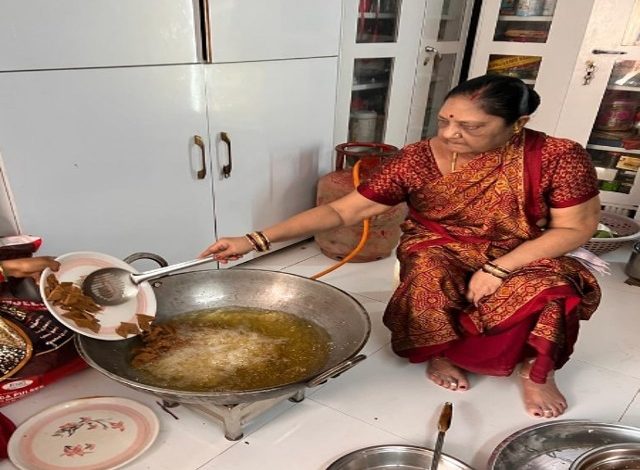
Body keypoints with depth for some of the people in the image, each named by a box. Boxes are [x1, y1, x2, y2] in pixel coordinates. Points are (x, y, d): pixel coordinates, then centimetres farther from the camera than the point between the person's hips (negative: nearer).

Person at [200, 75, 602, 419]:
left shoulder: (557, 157, -19)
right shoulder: (417, 160, -19)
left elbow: (576, 228, -11)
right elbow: (342, 211, -18)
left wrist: (499, 269, -26)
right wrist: (258, 240, -27)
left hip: (520, 256, 1)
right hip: (439, 250, 0)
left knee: (548, 286, -30)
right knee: (431, 275, -33)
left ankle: (536, 368, -2)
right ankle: (442, 351, -4)